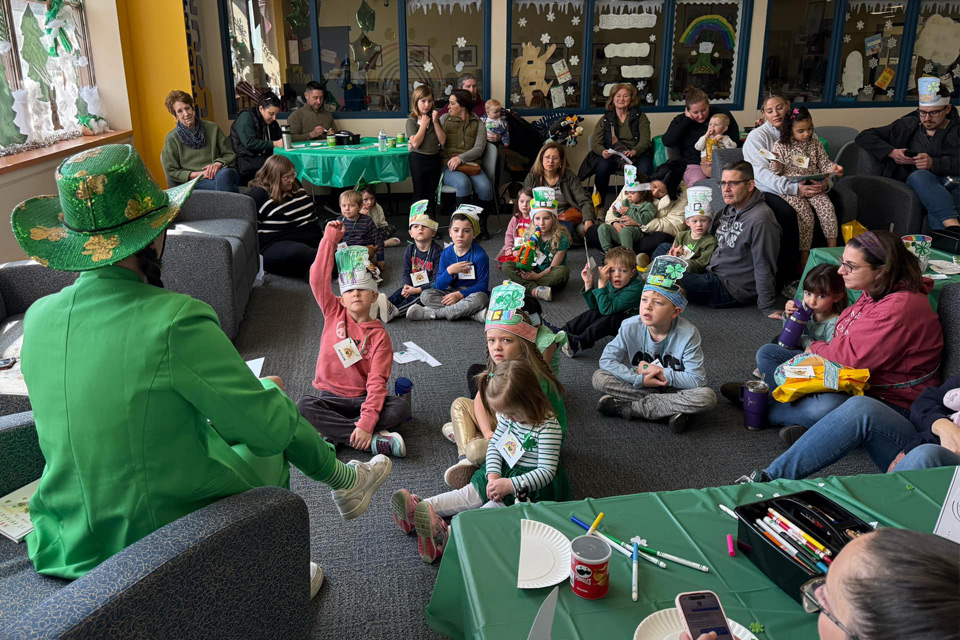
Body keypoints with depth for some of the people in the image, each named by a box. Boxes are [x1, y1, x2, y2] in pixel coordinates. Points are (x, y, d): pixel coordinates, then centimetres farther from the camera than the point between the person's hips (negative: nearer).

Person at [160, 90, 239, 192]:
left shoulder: (212, 128, 14)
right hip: (195, 182, -2)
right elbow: (171, 172, 8)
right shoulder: (171, 139, 10)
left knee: (224, 174, -38)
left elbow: (230, 155, 16)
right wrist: (197, 174, -8)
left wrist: (218, 164, -8)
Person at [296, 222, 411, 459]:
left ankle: (334, 433, -27)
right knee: (303, 406, -31)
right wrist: (331, 238, -8)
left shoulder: (379, 335, -6)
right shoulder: (334, 313, 2)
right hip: (330, 396, 1)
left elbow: (377, 382, -16)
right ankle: (375, 440, -32)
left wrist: (366, 422, -29)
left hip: (363, 399, -1)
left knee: (401, 407, -26)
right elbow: (318, 278, -9)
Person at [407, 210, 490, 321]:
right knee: (425, 295, -19)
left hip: (472, 292, -4)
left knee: (480, 298, -38)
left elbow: (483, 285, -12)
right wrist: (449, 271, -25)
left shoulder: (479, 254, -11)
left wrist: (460, 294, -23)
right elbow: (439, 285, -5)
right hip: (452, 291, 4)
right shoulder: (446, 254, -2)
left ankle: (434, 312, -27)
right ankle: (474, 313, -28)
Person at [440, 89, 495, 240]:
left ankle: (482, 224, -5)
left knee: (485, 187, -29)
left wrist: (461, 158, -15)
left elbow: (479, 148, -1)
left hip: (471, 165, 1)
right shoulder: (444, 118, 16)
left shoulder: (478, 124, 12)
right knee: (463, 183, -36)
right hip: (449, 166, -1)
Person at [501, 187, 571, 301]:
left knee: (563, 271, -37)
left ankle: (523, 284, -30)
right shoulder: (529, 235, -3)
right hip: (534, 272, 4)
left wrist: (538, 276, -26)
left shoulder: (561, 237, -15)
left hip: (551, 275, -4)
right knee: (506, 266, -15)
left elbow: (554, 266, -15)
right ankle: (535, 289, -36)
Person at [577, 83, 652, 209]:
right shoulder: (605, 120, 12)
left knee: (644, 169, -35)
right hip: (612, 155, 1)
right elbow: (595, 143, 2)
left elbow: (645, 140, -3)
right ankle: (598, 206, -22)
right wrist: (603, 152, -24)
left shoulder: (640, 117, 10)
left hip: (637, 154, -1)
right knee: (602, 165, -33)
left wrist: (633, 152, -26)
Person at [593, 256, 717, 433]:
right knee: (599, 377, -22)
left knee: (708, 397, -31)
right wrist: (640, 379, -26)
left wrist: (662, 374, -23)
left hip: (673, 388, -1)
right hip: (639, 385, 1)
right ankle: (673, 409, -23)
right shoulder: (630, 327, -15)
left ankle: (628, 408, -23)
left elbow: (697, 379, -20)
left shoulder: (688, 334, -20)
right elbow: (606, 359, -16)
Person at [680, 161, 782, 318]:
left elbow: (764, 268, -19)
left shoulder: (760, 219, -21)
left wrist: (767, 308, -15)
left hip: (732, 290, -9)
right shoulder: (728, 210, 9)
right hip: (711, 274, 9)